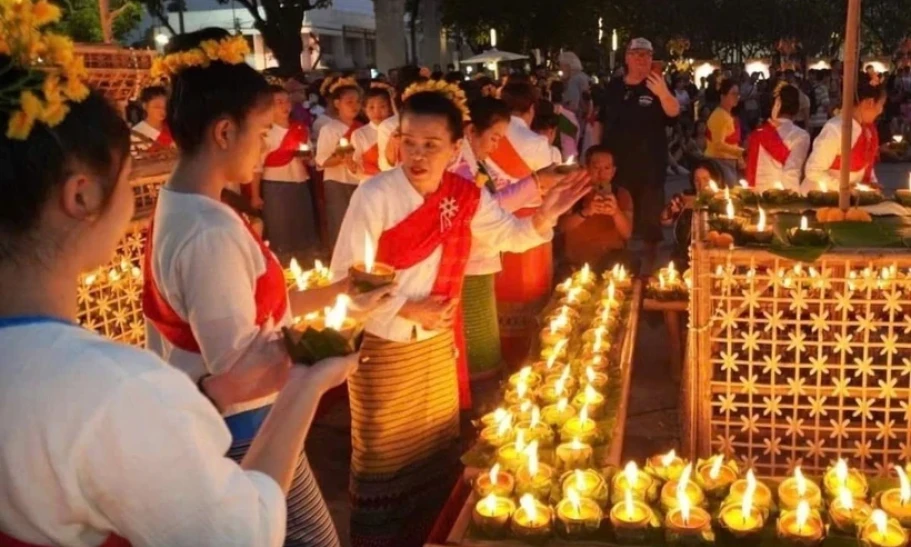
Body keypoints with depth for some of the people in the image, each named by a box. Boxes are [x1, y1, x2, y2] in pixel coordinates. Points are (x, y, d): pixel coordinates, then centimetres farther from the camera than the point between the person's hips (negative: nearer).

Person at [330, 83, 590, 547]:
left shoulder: (466, 196, -6)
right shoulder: (375, 195, -22)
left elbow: (508, 234, 9)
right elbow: (345, 278, -20)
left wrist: (543, 218, -11)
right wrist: (408, 310, -24)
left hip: (439, 346, 6)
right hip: (383, 351, -5)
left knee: (438, 456, 23)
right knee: (385, 463, 11)